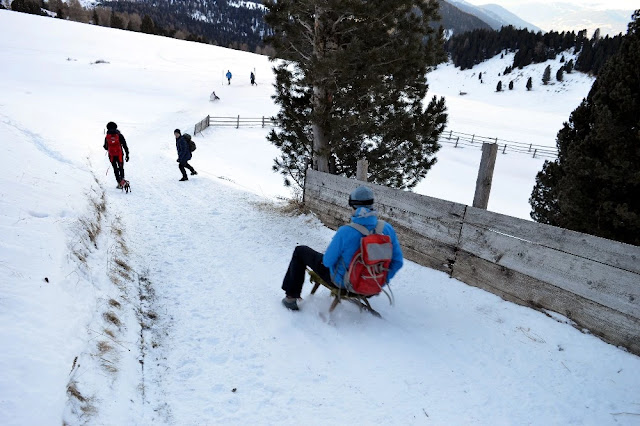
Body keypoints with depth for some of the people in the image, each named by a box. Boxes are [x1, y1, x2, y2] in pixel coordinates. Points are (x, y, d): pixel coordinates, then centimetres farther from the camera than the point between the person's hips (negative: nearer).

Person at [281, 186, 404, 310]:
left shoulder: (345, 232, -30)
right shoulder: (387, 229, -17)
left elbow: (327, 261, -19)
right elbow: (397, 261, -9)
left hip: (343, 281, -5)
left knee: (300, 251, 14)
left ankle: (291, 297, 23)